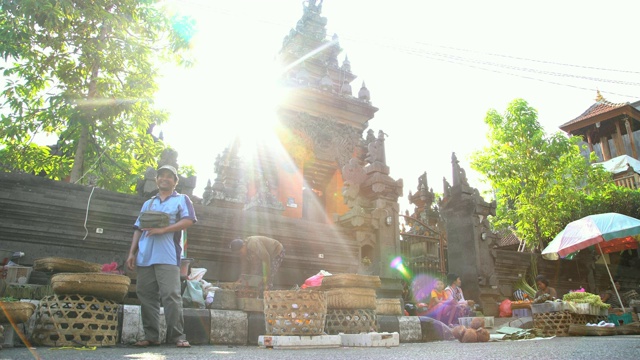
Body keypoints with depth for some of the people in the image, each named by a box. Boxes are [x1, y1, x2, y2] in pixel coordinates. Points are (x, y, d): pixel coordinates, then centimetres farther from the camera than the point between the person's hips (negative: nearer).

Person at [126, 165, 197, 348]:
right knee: (146, 296, 4)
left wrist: (163, 229, -14)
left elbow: (188, 220, -7)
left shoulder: (181, 199, 10)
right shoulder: (148, 203, 25)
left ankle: (177, 336, -7)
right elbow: (138, 229, 21)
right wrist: (132, 252, 10)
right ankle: (151, 336, 11)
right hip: (145, 257, 5)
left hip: (167, 256, -5)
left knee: (171, 296, -11)